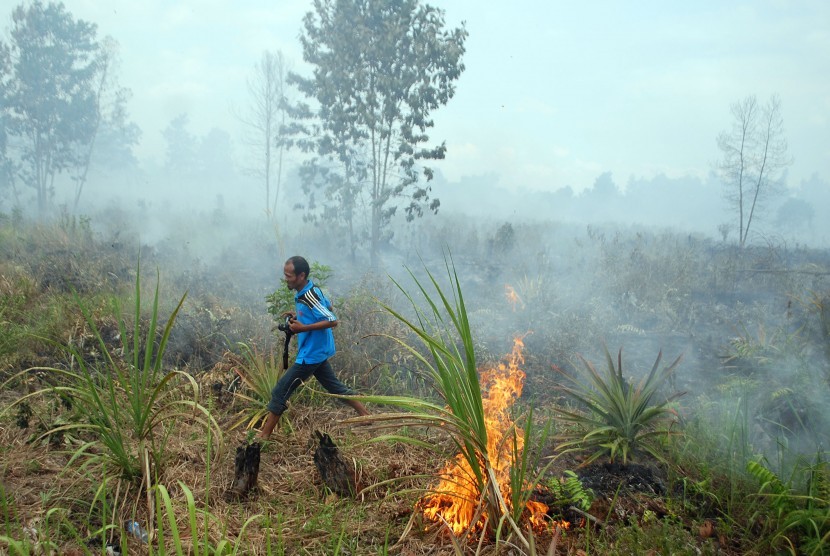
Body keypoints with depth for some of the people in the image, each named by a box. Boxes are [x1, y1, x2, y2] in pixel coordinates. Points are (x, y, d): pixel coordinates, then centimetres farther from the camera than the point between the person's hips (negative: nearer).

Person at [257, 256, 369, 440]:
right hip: (318, 351, 10)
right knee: (335, 386, 21)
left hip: (310, 355, -10)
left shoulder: (309, 297, -24)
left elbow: (332, 321, -27)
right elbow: (328, 306, 20)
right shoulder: (312, 290, 3)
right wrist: (299, 315, 12)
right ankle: (366, 417, 27)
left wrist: (303, 327, -28)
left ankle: (264, 435, 5)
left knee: (280, 392, -3)